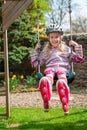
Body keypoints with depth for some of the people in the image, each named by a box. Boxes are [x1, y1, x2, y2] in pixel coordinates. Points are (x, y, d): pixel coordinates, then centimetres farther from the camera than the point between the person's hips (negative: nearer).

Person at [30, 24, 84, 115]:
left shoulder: (66, 49, 27)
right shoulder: (45, 51, 29)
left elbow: (79, 59, 24)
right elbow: (35, 63, 26)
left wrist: (77, 46, 17)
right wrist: (35, 50, 20)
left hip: (62, 68, -1)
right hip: (50, 68, 1)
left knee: (61, 82, -42)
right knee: (45, 80, -42)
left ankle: (65, 106, -42)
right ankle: (46, 104, -48)